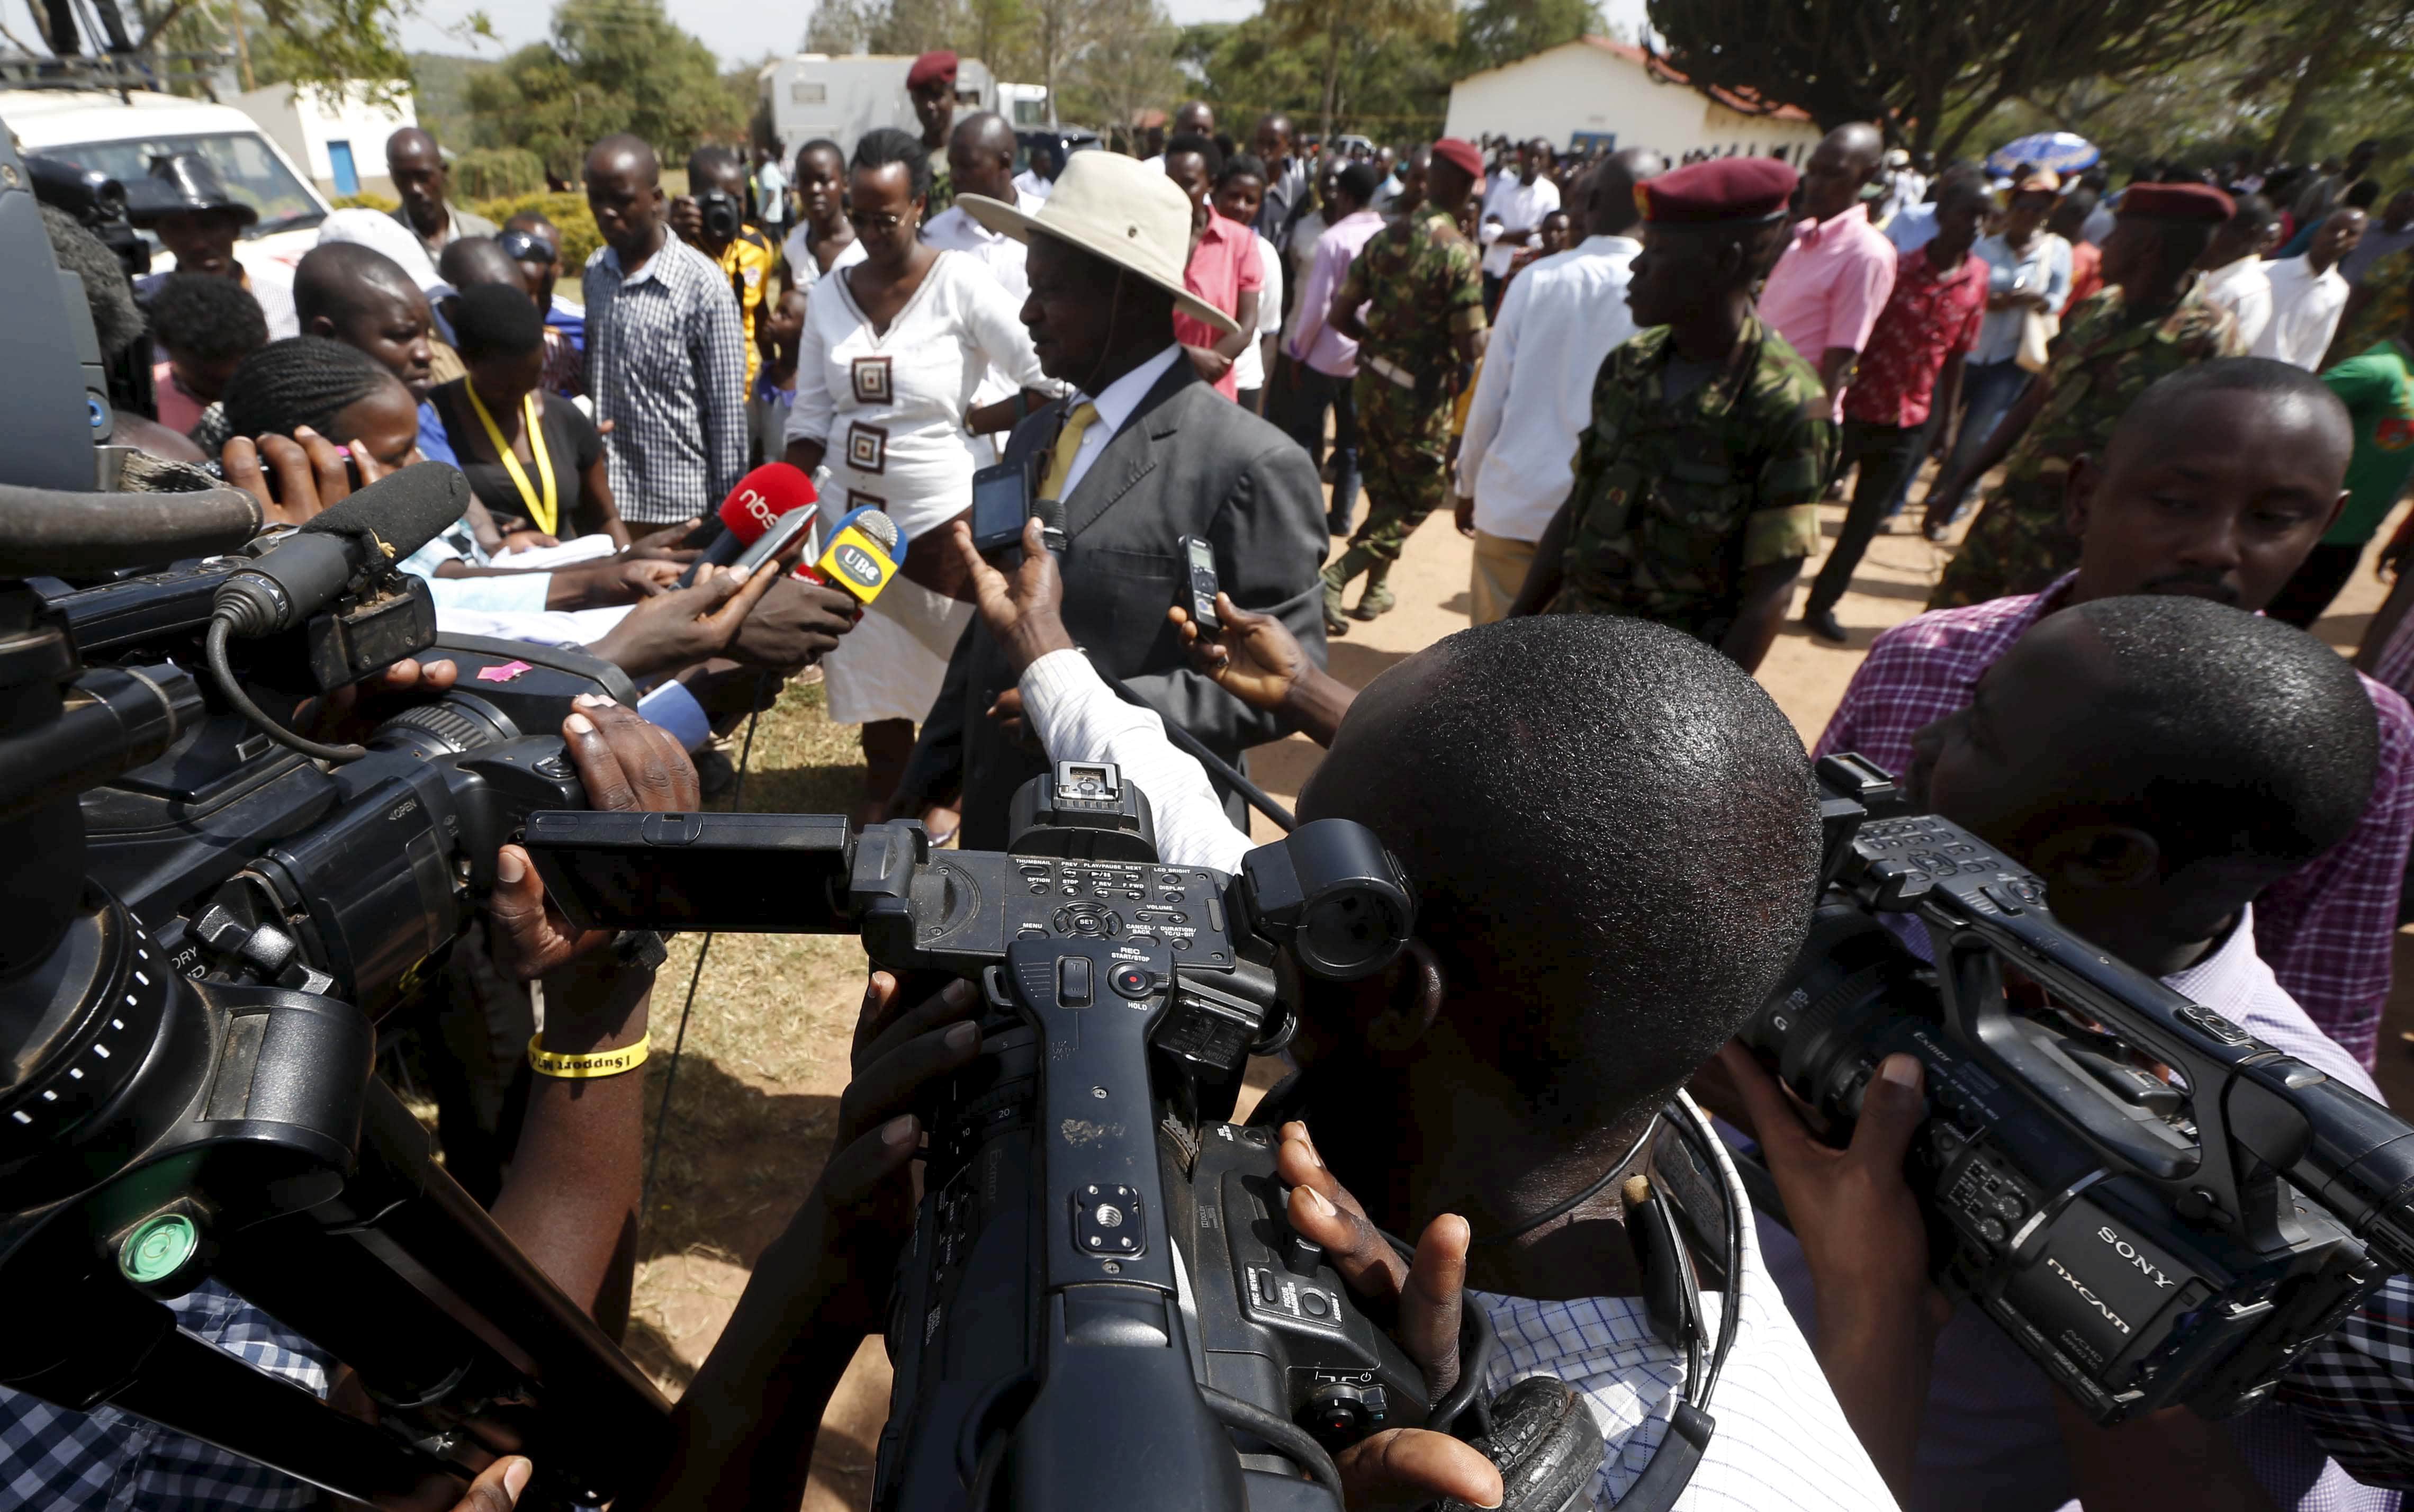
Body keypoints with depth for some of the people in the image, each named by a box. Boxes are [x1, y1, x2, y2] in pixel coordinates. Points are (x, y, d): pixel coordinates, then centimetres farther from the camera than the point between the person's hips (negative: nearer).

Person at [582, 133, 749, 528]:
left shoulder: (703, 285, -12)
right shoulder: (595, 271, 6)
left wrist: (727, 510, -10)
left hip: (679, 505, -5)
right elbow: (590, 376, 16)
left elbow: (728, 412, -11)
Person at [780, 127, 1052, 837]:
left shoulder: (960, 281, -11)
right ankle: (883, 785, 36)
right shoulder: (828, 296, 3)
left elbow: (1049, 384, -15)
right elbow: (810, 419, 3)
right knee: (870, 653, 15)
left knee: (947, 657, 11)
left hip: (942, 514, -4)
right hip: (852, 512, 4)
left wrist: (967, 420, -11)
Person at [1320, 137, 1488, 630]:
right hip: (1421, 391, -6)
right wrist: (1486, 335, 3)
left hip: (1371, 379, 6)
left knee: (1384, 490, 21)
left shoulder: (1386, 237, 1)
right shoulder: (1460, 252, -17)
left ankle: (1378, 585, 33)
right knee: (1419, 498, 8)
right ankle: (1336, 577, -5)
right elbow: (1471, 347, -20)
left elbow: (1339, 316, 2)